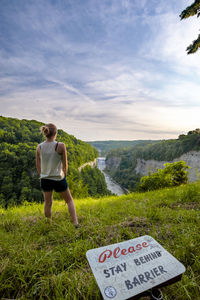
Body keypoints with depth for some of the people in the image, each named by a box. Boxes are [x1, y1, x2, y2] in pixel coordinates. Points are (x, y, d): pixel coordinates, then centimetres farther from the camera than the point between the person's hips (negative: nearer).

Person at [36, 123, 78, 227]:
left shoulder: (39, 147, -4)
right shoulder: (60, 145, -17)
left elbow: (38, 166, 4)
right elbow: (65, 165, -9)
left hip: (45, 179, 4)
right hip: (58, 179, -4)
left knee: (48, 203, 22)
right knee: (69, 200, 17)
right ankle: (75, 223, 18)